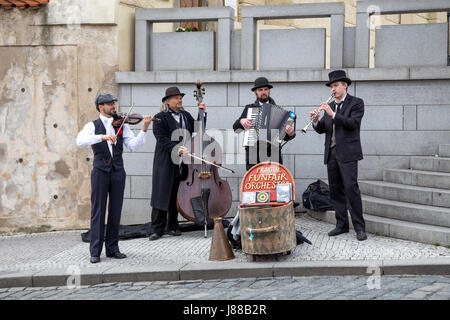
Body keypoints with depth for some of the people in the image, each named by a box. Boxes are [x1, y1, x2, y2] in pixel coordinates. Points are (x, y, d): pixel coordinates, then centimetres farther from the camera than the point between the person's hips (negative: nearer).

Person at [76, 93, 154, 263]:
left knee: (115, 211, 6)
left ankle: (112, 248, 15)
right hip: (100, 171, -3)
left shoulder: (122, 125, 10)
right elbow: (81, 141, -17)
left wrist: (144, 129, -14)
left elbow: (134, 145, -1)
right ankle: (95, 251, 1)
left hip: (117, 171, 3)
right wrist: (103, 136, -29)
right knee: (98, 211, -2)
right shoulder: (92, 126, 2)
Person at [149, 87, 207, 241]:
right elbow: (162, 139, -12)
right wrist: (177, 148, -26)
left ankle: (172, 226, 16)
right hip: (166, 163, -5)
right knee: (162, 194, -4)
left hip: (183, 163, 5)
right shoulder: (160, 118, -2)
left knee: (177, 195, 7)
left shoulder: (186, 115, 16)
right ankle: (157, 228, 0)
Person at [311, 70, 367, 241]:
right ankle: (342, 224, 13)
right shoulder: (330, 106, 17)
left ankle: (359, 227, -10)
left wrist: (333, 114, -21)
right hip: (332, 153, 6)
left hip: (347, 153, -6)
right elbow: (321, 129, 14)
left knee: (351, 187, -13)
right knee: (335, 190, 6)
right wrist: (316, 121, -7)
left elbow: (353, 123, -15)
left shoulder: (356, 103, 0)